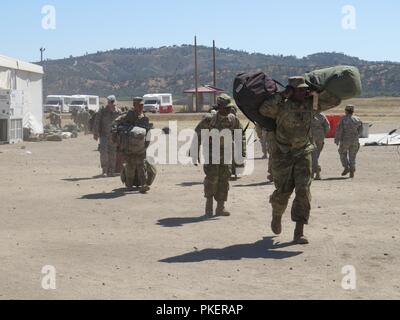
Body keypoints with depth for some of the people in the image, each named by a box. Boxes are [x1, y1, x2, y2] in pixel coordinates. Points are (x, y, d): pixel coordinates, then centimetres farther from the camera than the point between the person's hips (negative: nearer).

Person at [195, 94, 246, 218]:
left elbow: (240, 135, 11)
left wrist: (243, 150, 2)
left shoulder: (233, 119, -1)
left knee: (224, 179, 2)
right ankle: (209, 202, 0)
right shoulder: (210, 119, -13)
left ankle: (220, 208, 10)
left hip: (226, 154, 4)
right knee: (212, 176, -18)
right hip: (211, 152, -4)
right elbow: (198, 134, -4)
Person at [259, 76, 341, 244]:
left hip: (303, 153, 3)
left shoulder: (311, 104, 1)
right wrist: (282, 95, -28)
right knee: (283, 191, 4)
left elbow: (335, 100, 4)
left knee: (303, 190, -8)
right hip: (283, 154, -3)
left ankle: (299, 232, -7)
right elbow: (264, 109, -30)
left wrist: (317, 93, -8)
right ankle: (276, 216, 37)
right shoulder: (282, 105, -12)